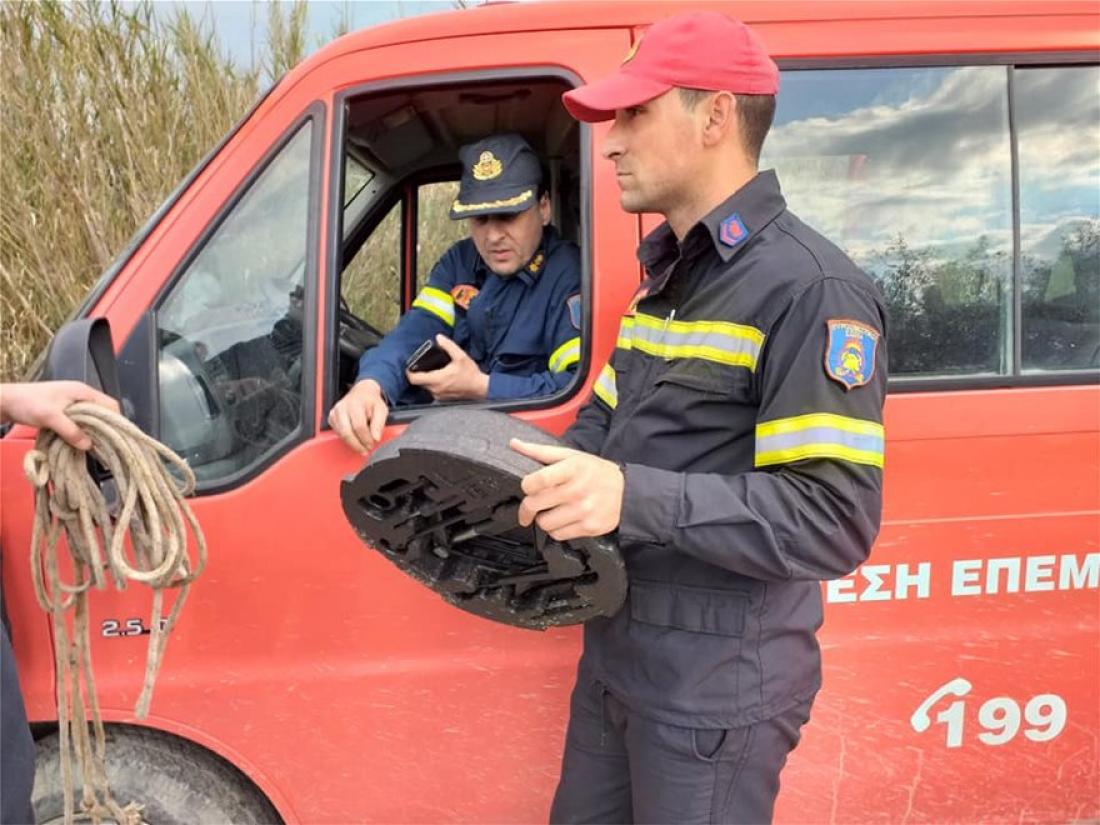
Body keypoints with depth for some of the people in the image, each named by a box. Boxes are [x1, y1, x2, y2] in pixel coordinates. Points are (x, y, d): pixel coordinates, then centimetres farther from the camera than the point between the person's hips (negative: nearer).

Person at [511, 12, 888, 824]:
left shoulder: (810, 289, -18)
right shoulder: (666, 275, 13)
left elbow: (834, 522, -25)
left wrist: (635, 498, -34)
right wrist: (524, 479, -2)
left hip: (716, 687, -8)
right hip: (615, 655, 9)